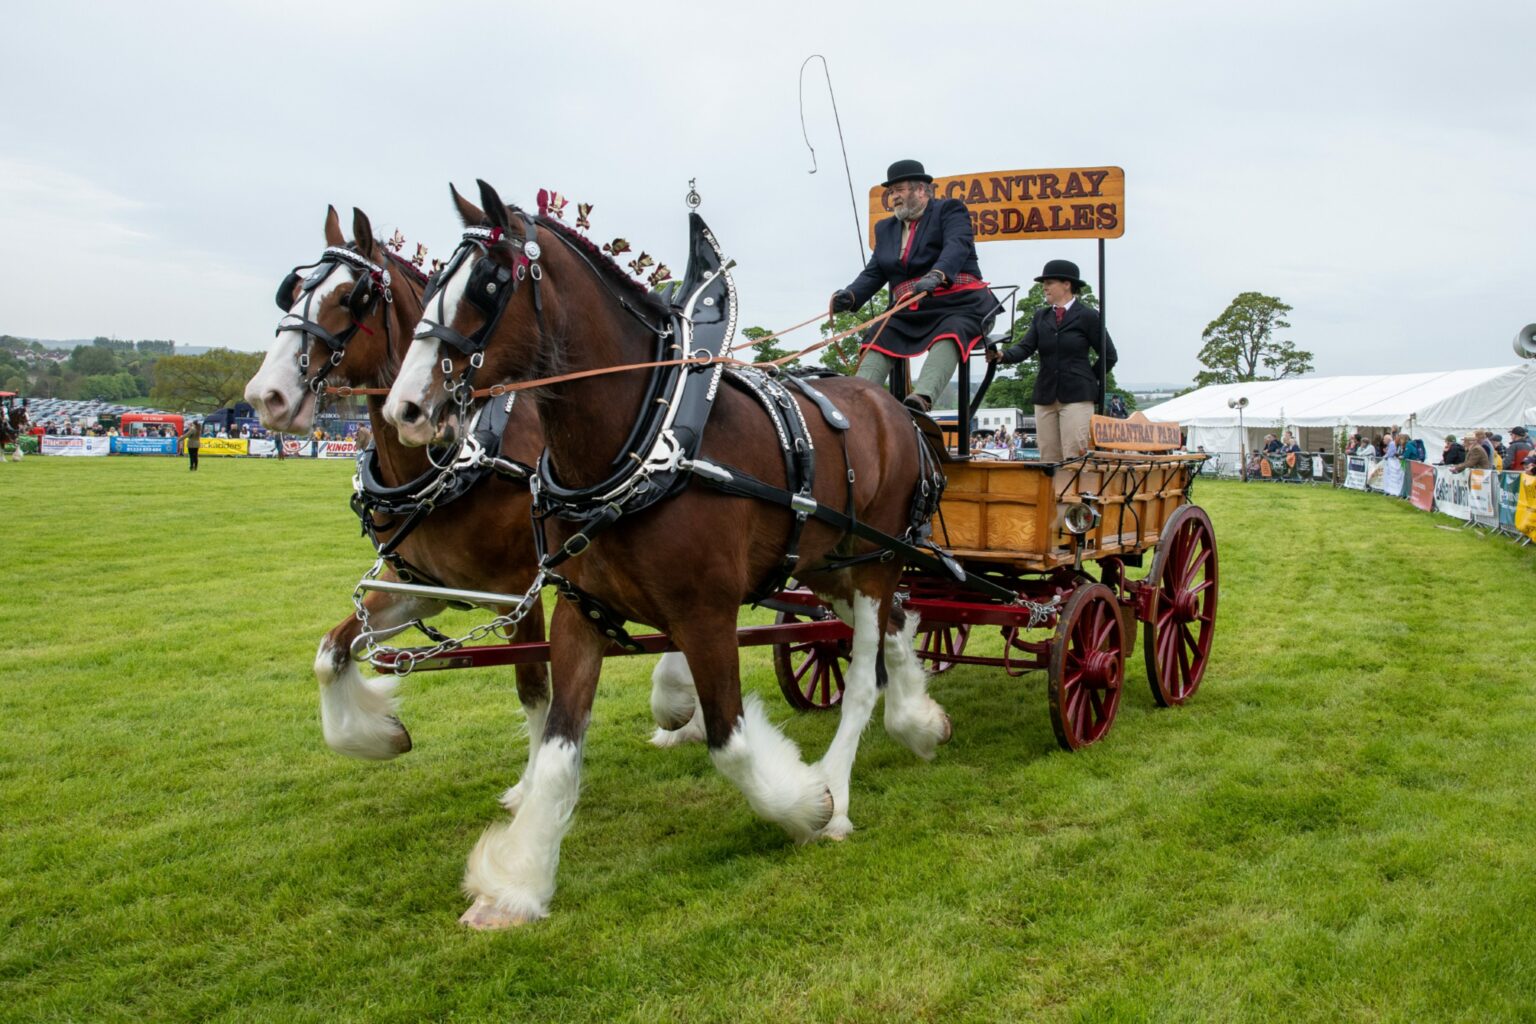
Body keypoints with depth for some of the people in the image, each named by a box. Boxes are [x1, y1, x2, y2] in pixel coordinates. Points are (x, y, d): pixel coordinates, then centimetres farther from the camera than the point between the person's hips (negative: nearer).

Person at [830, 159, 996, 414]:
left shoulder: (950, 210, 4)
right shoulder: (885, 228, 21)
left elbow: (957, 247, -16)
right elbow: (874, 273, 11)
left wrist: (936, 276, -38)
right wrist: (850, 295, -12)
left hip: (957, 304, -5)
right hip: (910, 312, 5)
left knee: (948, 335, -35)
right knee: (878, 338, -20)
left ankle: (921, 398, -58)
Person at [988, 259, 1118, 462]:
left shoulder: (1087, 316, 0)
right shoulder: (1041, 316, 14)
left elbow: (1109, 355, 4)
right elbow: (1025, 348, 1)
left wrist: (1089, 380, 3)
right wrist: (1002, 355, -17)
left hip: (1076, 395, -5)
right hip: (1045, 397, 5)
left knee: (1074, 460, -11)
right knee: (1048, 461, 4)